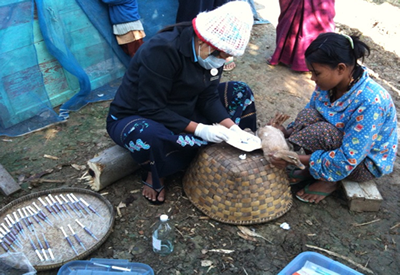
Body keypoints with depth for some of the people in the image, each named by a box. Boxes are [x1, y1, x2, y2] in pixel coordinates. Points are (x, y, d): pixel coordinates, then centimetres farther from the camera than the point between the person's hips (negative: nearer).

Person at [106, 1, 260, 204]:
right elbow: (152, 110, -30)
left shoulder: (211, 51, -7)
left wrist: (233, 128, -19)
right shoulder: (163, 51, -30)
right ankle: (155, 174, -11)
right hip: (134, 118, -7)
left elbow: (209, 98, -5)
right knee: (149, 134, -45)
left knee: (240, 92, -1)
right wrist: (199, 129, -32)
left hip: (182, 113, 7)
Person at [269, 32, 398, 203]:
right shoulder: (329, 83, -13)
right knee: (307, 116, -20)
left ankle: (328, 180, -4)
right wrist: (287, 132, -17)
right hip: (342, 143, 6)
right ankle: (313, 171, -1)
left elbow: (347, 161, -33)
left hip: (366, 162, -6)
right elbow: (307, 117, 2)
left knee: (321, 131, -31)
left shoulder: (370, 102, -34)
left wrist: (298, 159, -34)